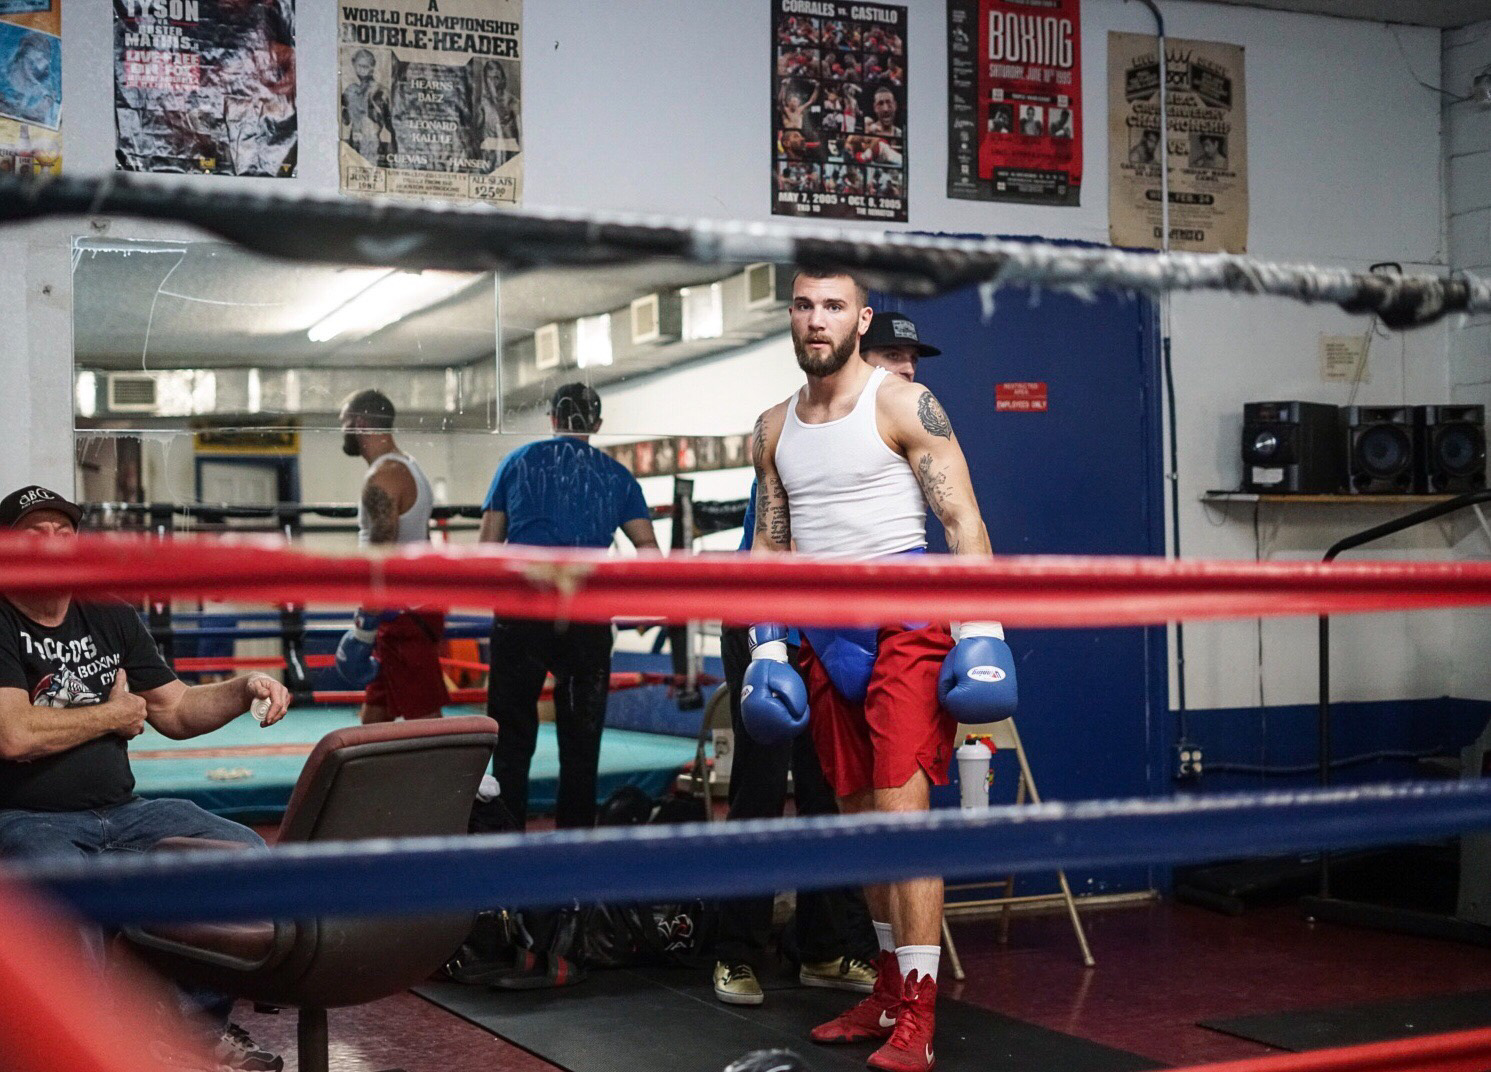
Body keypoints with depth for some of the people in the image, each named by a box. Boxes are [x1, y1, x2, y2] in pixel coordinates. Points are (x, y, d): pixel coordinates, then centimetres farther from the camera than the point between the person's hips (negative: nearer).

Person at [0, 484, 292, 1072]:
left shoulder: (110, 615, 13)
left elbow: (176, 711, 15)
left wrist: (245, 690, -5)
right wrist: (115, 715, -5)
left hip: (121, 812, 6)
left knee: (247, 852, -11)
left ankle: (203, 1018, 3)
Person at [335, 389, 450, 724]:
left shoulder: (382, 478, -15)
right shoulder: (411, 470, 17)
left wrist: (363, 629, -24)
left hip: (402, 617, -10)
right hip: (415, 609, 10)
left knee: (425, 719, -9)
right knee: (374, 716, 14)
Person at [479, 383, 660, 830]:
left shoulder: (518, 462, 9)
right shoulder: (616, 476, 10)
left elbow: (487, 546, 8)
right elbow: (649, 551, 5)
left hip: (521, 612, -1)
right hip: (588, 618, 1)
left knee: (512, 738, 3)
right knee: (581, 741, 8)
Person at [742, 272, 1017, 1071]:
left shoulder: (904, 405, -4)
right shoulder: (774, 429, 13)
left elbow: (962, 519, -8)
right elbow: (770, 544, 17)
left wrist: (981, 629, -16)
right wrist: (766, 646, 9)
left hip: (905, 623, -6)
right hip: (828, 637, 6)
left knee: (902, 809, -13)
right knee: (858, 819, 11)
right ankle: (889, 992, 24)